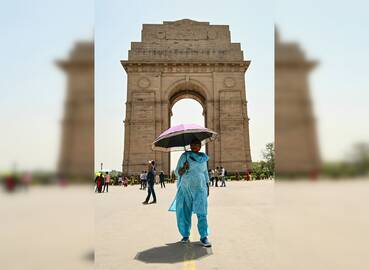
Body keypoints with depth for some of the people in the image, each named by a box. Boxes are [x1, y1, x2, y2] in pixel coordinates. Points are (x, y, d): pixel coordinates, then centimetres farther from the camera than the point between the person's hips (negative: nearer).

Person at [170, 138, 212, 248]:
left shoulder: (204, 158, 11)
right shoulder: (185, 156, 0)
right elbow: (177, 172, -1)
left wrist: (207, 187, 18)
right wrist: (183, 168, -22)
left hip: (200, 188, 2)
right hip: (185, 188, -1)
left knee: (202, 212, -6)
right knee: (184, 212, 2)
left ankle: (204, 237, -1)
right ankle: (185, 235, 17)